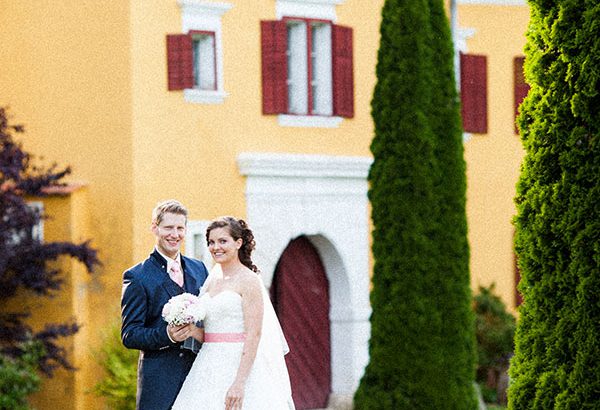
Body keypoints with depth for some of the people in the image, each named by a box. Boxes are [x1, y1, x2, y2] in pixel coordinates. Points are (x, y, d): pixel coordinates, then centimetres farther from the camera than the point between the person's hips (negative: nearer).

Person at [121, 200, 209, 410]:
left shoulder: (199, 269, 14)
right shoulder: (137, 277, -2)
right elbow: (129, 335, -6)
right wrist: (166, 335, -22)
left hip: (200, 375, 5)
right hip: (159, 381, -4)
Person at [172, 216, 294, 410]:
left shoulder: (249, 281, -8)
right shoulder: (212, 279, 14)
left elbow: (254, 335, -15)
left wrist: (239, 383, -22)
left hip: (239, 364, -7)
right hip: (209, 369, 7)